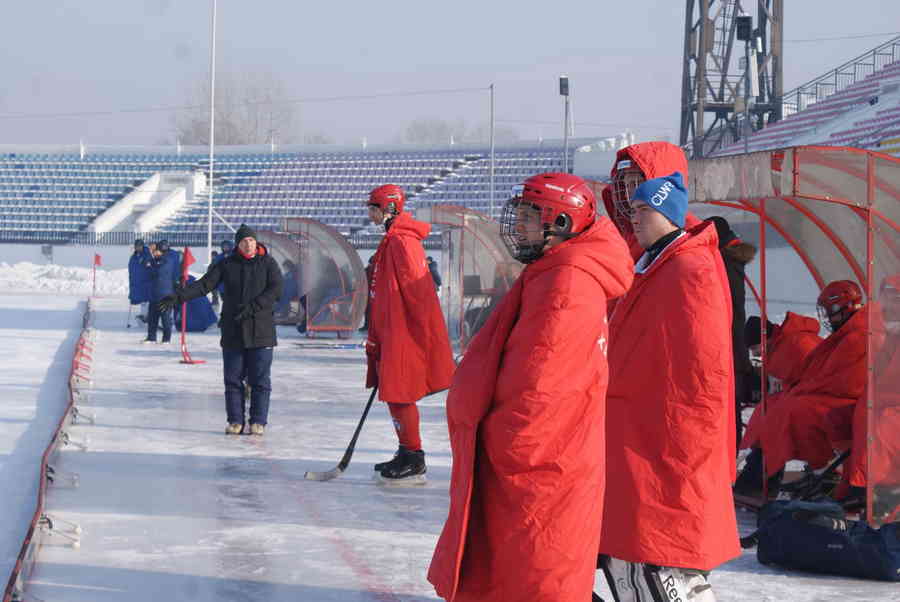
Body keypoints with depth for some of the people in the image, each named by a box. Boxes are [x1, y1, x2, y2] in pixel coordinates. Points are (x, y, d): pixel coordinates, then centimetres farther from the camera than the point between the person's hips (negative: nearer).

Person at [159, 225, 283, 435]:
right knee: (233, 378, 4)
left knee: (259, 378, -1)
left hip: (260, 330, -2)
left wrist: (252, 307, -21)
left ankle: (258, 422, 7)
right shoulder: (227, 264, 7)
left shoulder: (268, 263, 2)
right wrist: (178, 296, -13)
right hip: (232, 331, 2)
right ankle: (235, 421, 12)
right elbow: (204, 285, 0)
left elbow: (275, 290, -9)